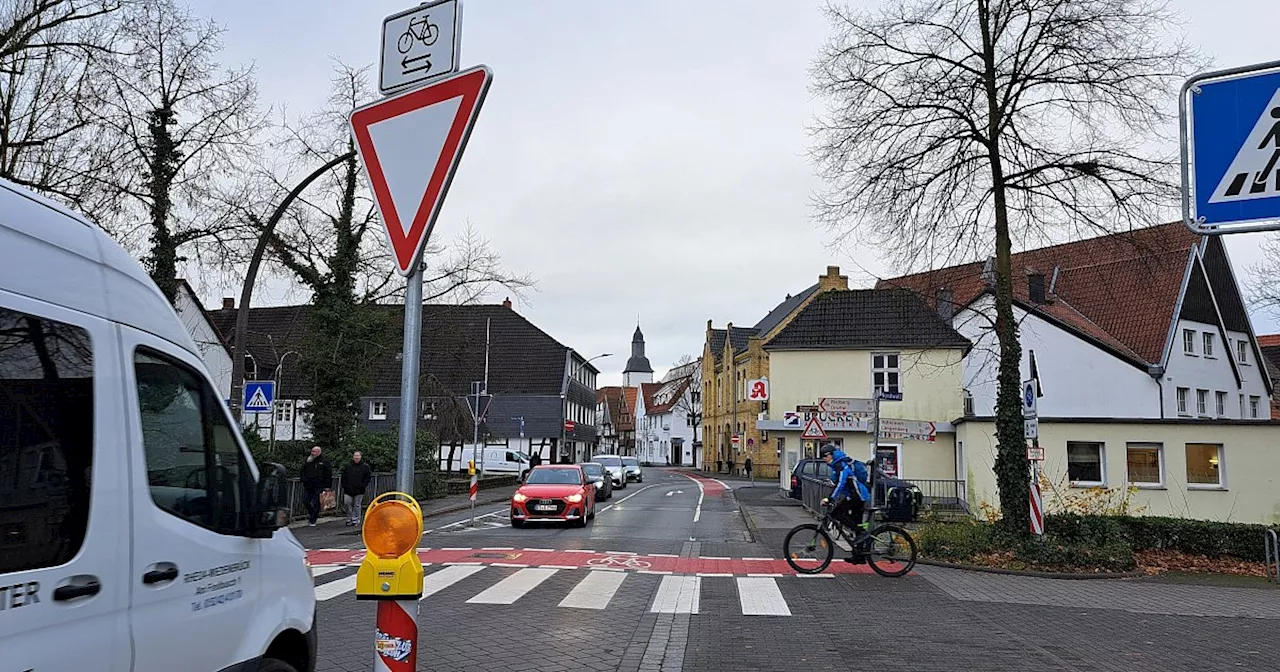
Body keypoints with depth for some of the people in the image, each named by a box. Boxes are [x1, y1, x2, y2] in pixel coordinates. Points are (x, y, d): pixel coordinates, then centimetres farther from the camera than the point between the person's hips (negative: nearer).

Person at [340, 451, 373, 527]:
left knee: (357, 506, 2)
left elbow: (369, 477, 2)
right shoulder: (348, 467, 9)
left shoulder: (365, 466, 0)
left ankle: (355, 520, 9)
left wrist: (363, 485, -5)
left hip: (359, 491, -3)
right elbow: (344, 477, 17)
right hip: (348, 490, 3)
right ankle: (349, 520, 14)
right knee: (348, 505, 2)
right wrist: (344, 485, 6)